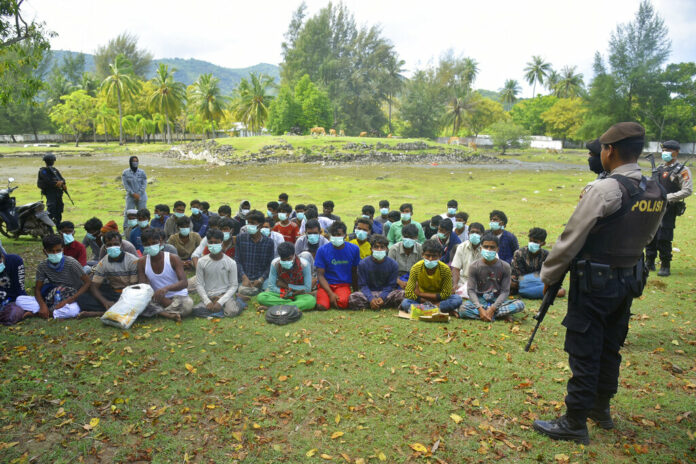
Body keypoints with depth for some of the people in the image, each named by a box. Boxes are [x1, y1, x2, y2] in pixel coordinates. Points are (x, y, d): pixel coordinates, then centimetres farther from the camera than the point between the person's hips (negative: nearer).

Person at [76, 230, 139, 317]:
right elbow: (94, 287, -3)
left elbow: (135, 287, -13)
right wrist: (105, 302, -23)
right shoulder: (103, 264, 1)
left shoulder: (133, 261, -10)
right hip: (113, 294, 4)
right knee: (82, 298, -16)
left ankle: (98, 313, -30)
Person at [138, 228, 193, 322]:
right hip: (158, 298, 3)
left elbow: (184, 283, -23)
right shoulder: (142, 262, -2)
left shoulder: (173, 258, -12)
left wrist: (166, 288, -44)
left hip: (178, 295, -3)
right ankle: (169, 314, -31)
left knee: (187, 305, -37)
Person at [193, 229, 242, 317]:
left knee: (233, 312, -31)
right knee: (196, 310, -29)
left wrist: (220, 302, -15)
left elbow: (234, 286, -4)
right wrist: (207, 302, -13)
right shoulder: (202, 262, -2)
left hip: (225, 295, -1)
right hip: (208, 297, 2)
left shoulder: (231, 263, -6)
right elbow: (199, 284, 1)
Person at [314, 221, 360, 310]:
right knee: (322, 306, -28)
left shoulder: (354, 249, 1)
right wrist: (331, 294, -17)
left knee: (342, 303, -33)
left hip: (343, 284, 0)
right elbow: (320, 275, -5)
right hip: (326, 284, 0)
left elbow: (354, 273, 12)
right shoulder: (322, 250, -3)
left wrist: (355, 292, 14)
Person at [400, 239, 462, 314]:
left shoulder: (445, 269, -18)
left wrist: (420, 294, -17)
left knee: (458, 299, -28)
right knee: (405, 303, -30)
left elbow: (446, 294, -17)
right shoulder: (416, 268, -17)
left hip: (438, 298, 1)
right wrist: (427, 302, -23)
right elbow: (408, 293, -18)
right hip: (421, 299, 0)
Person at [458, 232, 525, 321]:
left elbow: (505, 291, -8)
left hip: (497, 300, 1)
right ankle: (500, 314, -24)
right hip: (480, 300, 0)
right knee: (463, 309, -32)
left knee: (520, 304, -27)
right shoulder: (474, 266, -6)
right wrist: (480, 308, -25)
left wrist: (493, 308, -22)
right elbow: (471, 290, -10)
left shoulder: (505, 266, -5)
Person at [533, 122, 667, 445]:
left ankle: (574, 423, 10)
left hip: (595, 283, -7)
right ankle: (601, 409, 34)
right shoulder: (656, 193, 3)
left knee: (584, 352, 1)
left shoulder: (605, 190, -20)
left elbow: (570, 239, -16)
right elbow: (645, 239, 14)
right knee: (610, 348, 19)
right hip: (629, 281, 8)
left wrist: (549, 274, -6)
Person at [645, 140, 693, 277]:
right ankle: (650, 263, 21)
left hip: (668, 210, -6)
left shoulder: (682, 170, -5)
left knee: (664, 239, -6)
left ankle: (665, 266, 6)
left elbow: (687, 190, -12)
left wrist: (667, 197, -18)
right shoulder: (659, 168, 14)